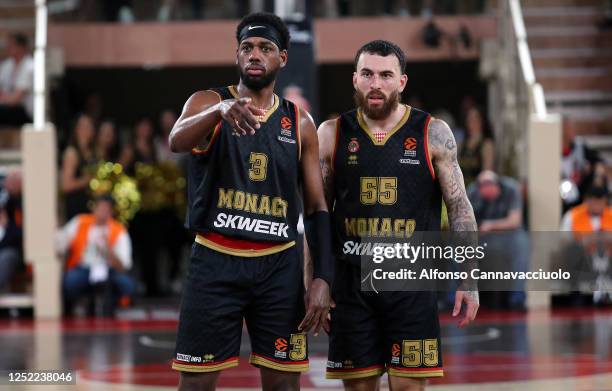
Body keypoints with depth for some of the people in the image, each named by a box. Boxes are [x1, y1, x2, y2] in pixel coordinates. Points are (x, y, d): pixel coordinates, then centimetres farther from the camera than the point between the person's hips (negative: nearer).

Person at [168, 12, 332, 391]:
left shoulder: (300, 122, 8)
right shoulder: (208, 102, 0)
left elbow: (317, 207, 9)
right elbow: (176, 141, -24)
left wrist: (323, 278, -3)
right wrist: (221, 109, -44)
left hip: (279, 266, 2)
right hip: (216, 261, -2)